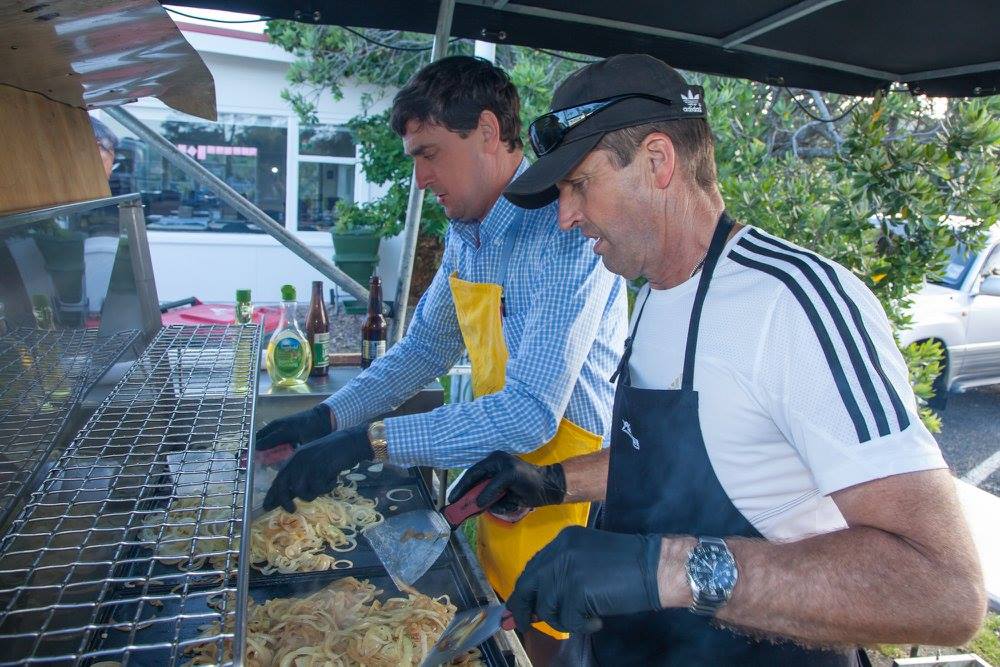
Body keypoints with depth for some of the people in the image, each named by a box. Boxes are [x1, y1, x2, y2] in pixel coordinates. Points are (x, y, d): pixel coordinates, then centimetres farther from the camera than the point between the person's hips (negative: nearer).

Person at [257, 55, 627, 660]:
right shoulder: (468, 232, 3)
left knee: (547, 645, 11)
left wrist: (368, 441, -28)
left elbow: (530, 414, -29)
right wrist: (330, 417, 1)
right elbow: (427, 346, 12)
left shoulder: (566, 233, -25)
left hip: (565, 499, -7)